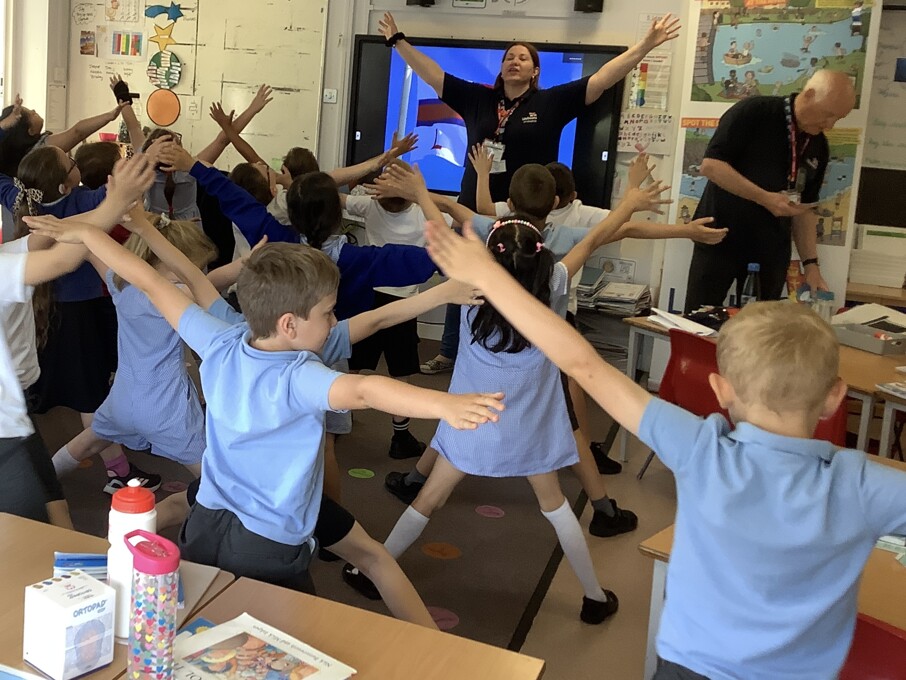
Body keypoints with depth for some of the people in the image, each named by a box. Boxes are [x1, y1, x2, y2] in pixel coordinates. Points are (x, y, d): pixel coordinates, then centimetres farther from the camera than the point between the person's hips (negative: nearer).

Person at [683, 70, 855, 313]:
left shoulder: (819, 146, 9)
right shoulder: (754, 112, -9)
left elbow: (804, 207, 13)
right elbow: (710, 165, -16)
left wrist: (811, 263, 3)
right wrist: (764, 198, -22)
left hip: (771, 253, 5)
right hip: (720, 240, -5)